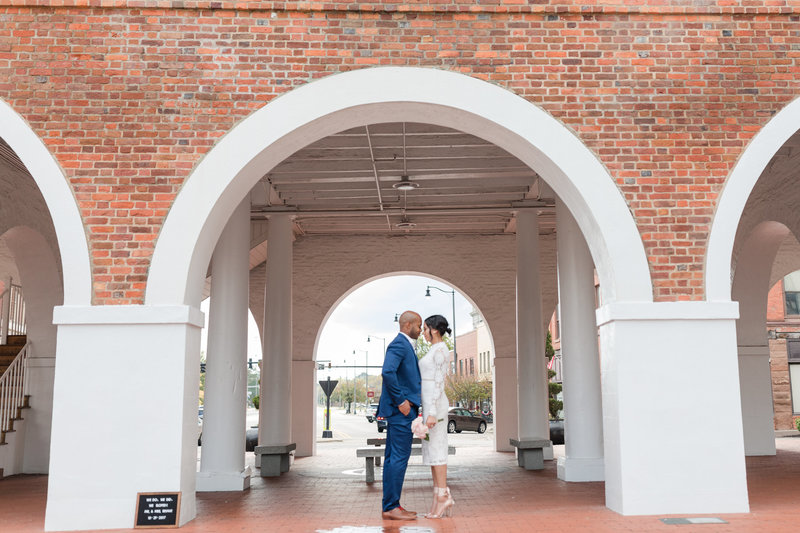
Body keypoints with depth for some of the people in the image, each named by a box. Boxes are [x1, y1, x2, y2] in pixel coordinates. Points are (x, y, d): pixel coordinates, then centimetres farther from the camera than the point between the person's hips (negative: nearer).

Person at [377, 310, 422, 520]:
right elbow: (388, 372, -27)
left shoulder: (405, 345, 20)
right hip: (399, 410, -11)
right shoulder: (399, 344, -13)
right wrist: (401, 401, -21)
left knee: (393, 458, 11)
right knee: (399, 457, -8)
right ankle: (391, 507, -4)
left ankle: (390, 506, 16)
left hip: (400, 410, 11)